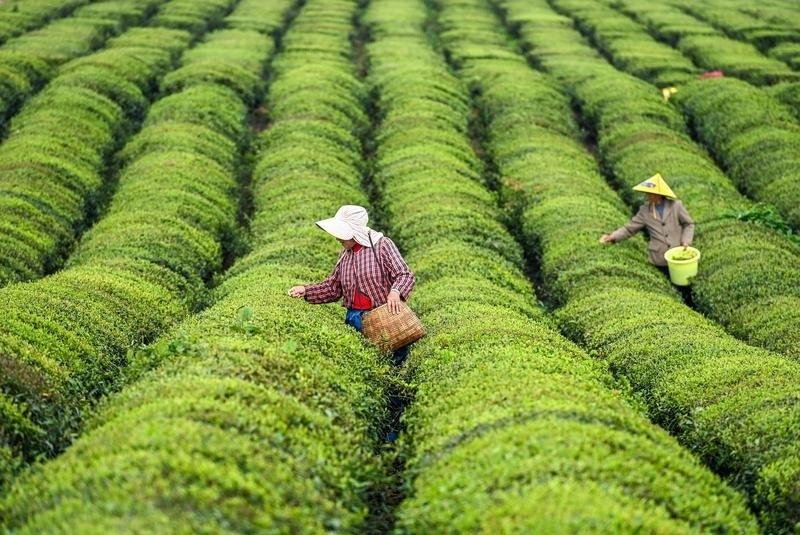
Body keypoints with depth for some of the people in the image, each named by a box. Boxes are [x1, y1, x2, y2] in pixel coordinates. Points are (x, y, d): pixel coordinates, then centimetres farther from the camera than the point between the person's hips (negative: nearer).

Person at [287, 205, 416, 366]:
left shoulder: (381, 245, -7)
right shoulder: (345, 254, 10)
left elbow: (406, 275, -11)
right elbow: (333, 287, 16)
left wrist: (395, 291, -32)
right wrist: (306, 290, 3)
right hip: (354, 317, 5)